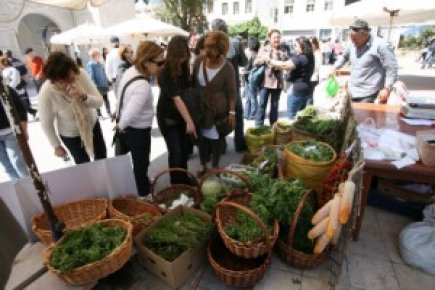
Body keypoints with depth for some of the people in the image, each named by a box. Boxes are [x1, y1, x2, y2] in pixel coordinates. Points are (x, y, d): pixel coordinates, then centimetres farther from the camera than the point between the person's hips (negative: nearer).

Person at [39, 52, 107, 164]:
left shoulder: (81, 74, -27)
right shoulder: (46, 94, -31)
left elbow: (99, 102, -19)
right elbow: (46, 124, -15)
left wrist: (84, 97, -39)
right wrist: (56, 146, -5)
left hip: (92, 124, 3)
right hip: (70, 135, -3)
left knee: (102, 157, 22)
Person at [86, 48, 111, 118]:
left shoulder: (99, 64, 9)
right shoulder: (90, 64, -13)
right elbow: (91, 76, -16)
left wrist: (107, 83, 13)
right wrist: (95, 86, -20)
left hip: (104, 85, 6)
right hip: (98, 86, -6)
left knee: (106, 99, 15)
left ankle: (109, 112, 26)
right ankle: (99, 115, 17)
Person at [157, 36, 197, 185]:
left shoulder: (184, 67, -2)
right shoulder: (165, 73, -20)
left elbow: (187, 89, 3)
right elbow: (176, 99, -28)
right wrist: (189, 121, -34)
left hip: (183, 115, 5)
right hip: (168, 117, -5)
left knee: (185, 149, 12)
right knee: (175, 151, 0)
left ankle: (184, 179, 32)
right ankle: (176, 183, 20)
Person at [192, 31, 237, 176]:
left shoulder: (227, 67, -15)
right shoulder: (198, 61, -5)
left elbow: (232, 92, -10)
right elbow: (192, 82, 7)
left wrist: (232, 112, -12)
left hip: (218, 109, -3)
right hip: (200, 107, 4)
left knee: (217, 138, 10)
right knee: (201, 137, 14)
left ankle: (215, 165, 31)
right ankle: (202, 164, 35)